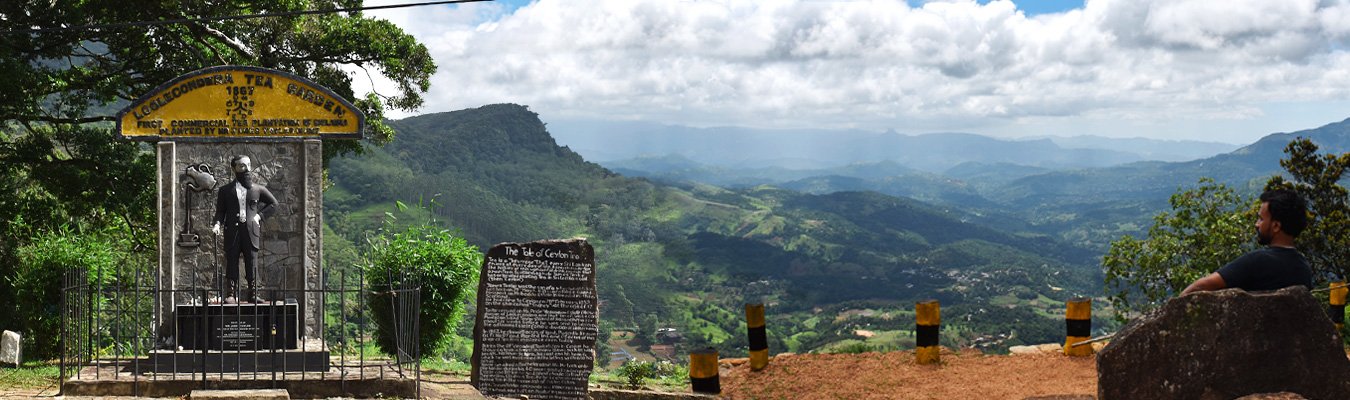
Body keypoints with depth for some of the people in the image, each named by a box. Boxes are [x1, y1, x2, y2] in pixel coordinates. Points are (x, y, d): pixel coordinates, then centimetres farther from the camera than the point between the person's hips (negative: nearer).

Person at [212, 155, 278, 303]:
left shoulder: (257, 189, 13)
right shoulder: (225, 190, 11)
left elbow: (273, 204, 21)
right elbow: (220, 211, 9)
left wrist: (260, 215, 9)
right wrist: (218, 224, -10)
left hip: (251, 230, 1)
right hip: (233, 230, -1)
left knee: (252, 262, -1)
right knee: (232, 262, -3)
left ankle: (252, 294, 2)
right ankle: (231, 294, -4)